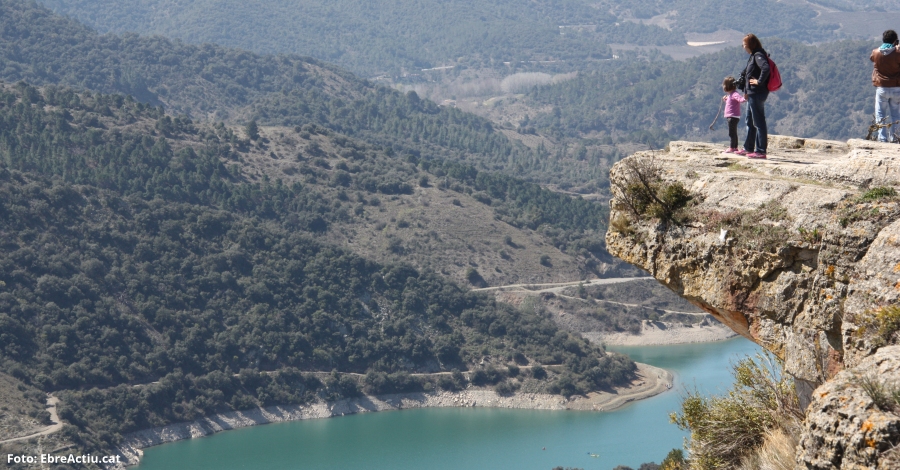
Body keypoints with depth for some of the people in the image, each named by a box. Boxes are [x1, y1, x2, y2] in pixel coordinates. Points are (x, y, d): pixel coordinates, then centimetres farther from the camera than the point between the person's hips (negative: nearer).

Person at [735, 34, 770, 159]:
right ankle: (748, 148, 29)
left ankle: (761, 151, -6)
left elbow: (766, 68, -34)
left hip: (757, 93, -11)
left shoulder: (758, 55, -15)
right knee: (750, 122, 19)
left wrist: (759, 82, -24)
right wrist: (745, 90, 20)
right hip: (752, 93, 11)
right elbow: (746, 73, 25)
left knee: (759, 122, -8)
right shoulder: (753, 56, 16)